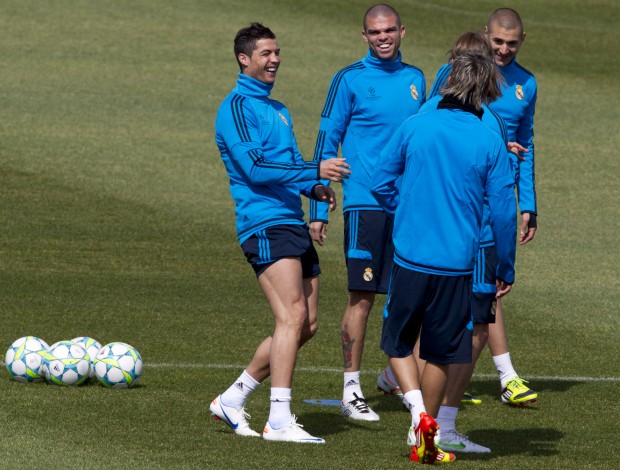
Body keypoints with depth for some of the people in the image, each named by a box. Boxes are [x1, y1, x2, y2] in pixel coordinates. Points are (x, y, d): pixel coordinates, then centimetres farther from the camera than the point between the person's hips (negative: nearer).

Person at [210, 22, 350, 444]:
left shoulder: (278, 110, 22)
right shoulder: (238, 106, -6)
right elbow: (254, 167, -17)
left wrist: (314, 187, 7)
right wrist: (315, 171, -23)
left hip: (294, 225, 9)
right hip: (265, 224, -9)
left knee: (306, 325, 8)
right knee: (293, 317, -18)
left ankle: (233, 399, 19)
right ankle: (279, 420, -18)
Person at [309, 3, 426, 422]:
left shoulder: (415, 79, 12)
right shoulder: (350, 80, -2)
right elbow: (327, 142, -1)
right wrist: (318, 210, -6)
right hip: (365, 203, -5)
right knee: (362, 297, -6)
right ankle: (351, 390, -1)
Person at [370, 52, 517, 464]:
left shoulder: (415, 127, -3)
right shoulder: (490, 143, -6)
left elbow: (381, 183, 4)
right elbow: (503, 211, -4)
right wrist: (506, 270, 7)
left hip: (409, 256, 0)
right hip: (457, 263, 0)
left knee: (398, 342, 15)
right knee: (441, 352, 13)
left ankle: (419, 413, -7)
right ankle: (423, 442, 18)